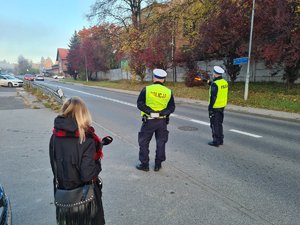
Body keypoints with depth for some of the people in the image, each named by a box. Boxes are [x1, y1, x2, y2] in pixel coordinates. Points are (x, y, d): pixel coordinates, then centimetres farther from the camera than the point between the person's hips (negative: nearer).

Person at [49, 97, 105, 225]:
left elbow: (54, 166, 3)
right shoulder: (86, 140, -25)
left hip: (62, 195, 5)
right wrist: (98, 164, -8)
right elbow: (87, 175, -26)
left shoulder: (55, 136, -8)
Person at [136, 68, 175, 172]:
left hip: (149, 120, -2)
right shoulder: (168, 92, 0)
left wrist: (150, 111, -14)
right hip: (162, 121, 3)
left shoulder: (146, 89, -7)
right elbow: (172, 108, -2)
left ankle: (144, 164, 18)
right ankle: (158, 165, 23)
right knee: (161, 143, 15)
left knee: (144, 143, 12)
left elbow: (140, 104, -12)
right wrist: (161, 112, -11)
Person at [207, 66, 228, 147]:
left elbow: (213, 97, -22)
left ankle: (216, 141, 10)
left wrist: (210, 108, -17)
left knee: (215, 124, 3)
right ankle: (220, 140, 27)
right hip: (222, 106, 8)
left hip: (215, 107, -8)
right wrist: (210, 83, 21)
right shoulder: (225, 82, 6)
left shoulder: (215, 84, -19)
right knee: (219, 123, 18)